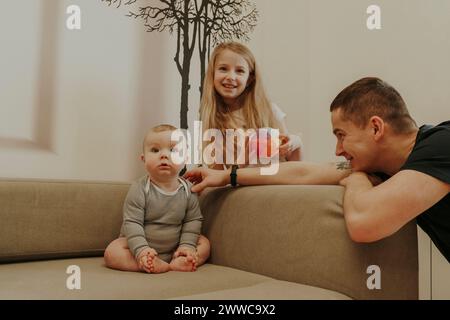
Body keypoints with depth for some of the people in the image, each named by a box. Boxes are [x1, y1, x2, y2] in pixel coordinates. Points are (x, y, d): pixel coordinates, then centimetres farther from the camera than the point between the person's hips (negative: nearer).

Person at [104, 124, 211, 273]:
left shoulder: (188, 190, -8)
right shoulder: (139, 189, -17)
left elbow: (193, 220, -1)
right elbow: (132, 223, -19)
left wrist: (187, 245, -13)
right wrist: (141, 250, -30)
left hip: (174, 247, 3)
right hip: (142, 245, -2)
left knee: (204, 243, -7)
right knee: (111, 253, -24)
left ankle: (177, 263, -28)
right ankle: (163, 267, -33)